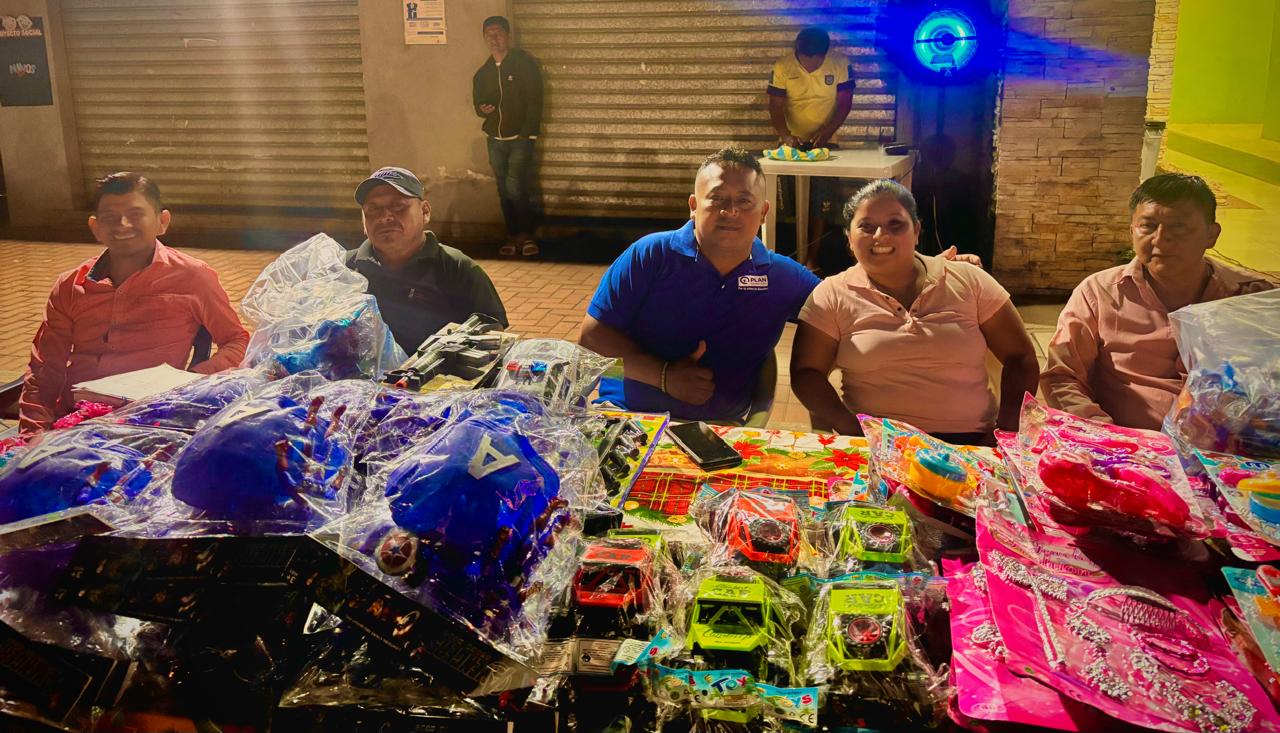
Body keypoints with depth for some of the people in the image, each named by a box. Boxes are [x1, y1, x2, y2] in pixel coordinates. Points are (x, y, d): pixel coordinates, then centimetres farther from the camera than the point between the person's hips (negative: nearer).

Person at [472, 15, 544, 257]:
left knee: (516, 188, -12)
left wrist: (527, 133, -16)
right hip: (495, 140, 5)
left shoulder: (524, 63, -5)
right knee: (504, 191, 8)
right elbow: (477, 102, 20)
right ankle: (513, 235, 17)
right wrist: (482, 109, -5)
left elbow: (535, 101, -9)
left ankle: (526, 234, 3)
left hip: (520, 138, -5)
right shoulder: (483, 73, 12)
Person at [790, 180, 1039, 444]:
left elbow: (1021, 358, 14)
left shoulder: (967, 281, 11)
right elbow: (806, 373, 3)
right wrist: (855, 432, -11)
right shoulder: (832, 295, 8)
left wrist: (1007, 429, 0)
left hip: (971, 442, 1)